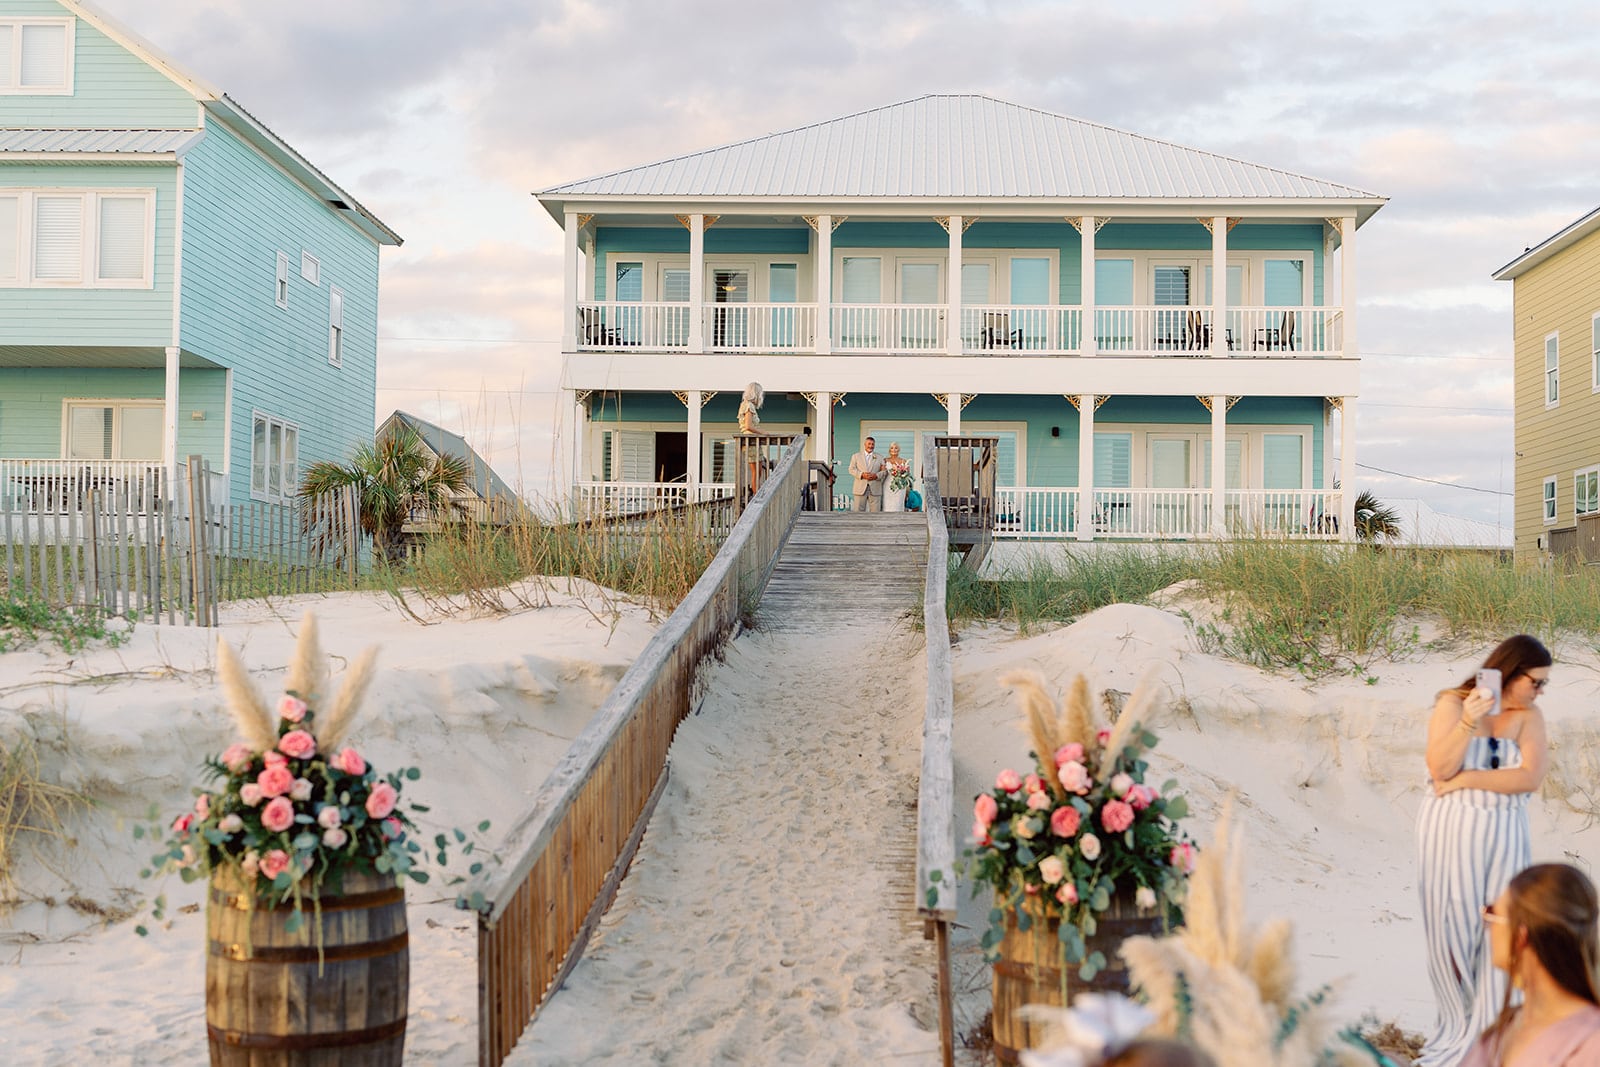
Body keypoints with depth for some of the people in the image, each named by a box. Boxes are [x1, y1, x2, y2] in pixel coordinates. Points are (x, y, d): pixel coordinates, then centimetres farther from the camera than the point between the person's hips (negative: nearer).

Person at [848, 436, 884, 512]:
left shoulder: (880, 458, 15)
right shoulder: (856, 456, 13)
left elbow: (884, 471, 7)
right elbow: (852, 470, 3)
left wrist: (876, 476, -14)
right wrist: (862, 475, -14)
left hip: (875, 489, 1)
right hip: (860, 488, -1)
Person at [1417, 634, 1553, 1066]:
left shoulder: (1529, 717, 2)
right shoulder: (1452, 704, -4)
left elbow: (1530, 777, -11)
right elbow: (1439, 769, -13)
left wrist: (1468, 779, -14)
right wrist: (1468, 722, -24)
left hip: (1502, 838, 2)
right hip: (1450, 833, -2)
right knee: (1453, 930, 6)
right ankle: (1456, 1027, 22)